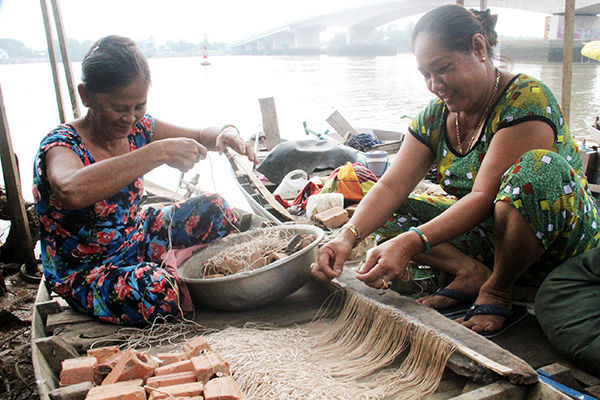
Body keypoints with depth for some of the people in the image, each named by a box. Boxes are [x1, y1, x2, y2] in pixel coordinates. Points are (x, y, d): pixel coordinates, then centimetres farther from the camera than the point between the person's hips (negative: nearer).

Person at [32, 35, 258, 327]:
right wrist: (159, 152, -50)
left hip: (137, 237, 7)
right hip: (84, 274, -6)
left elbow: (201, 136, 3)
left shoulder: (137, 128, -7)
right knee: (157, 290, -35)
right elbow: (72, 192, -51)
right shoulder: (61, 146, -26)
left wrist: (226, 134, -22)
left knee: (214, 209, 1)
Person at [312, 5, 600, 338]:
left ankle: (496, 290, -16)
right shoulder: (435, 116, -2)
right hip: (489, 235, 5)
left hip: (560, 243, -5)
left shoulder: (526, 99, -20)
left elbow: (485, 196, -29)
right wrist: (347, 236, -30)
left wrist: (411, 242, -40)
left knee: (539, 167, -36)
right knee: (384, 213, -6)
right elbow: (391, 187, -13)